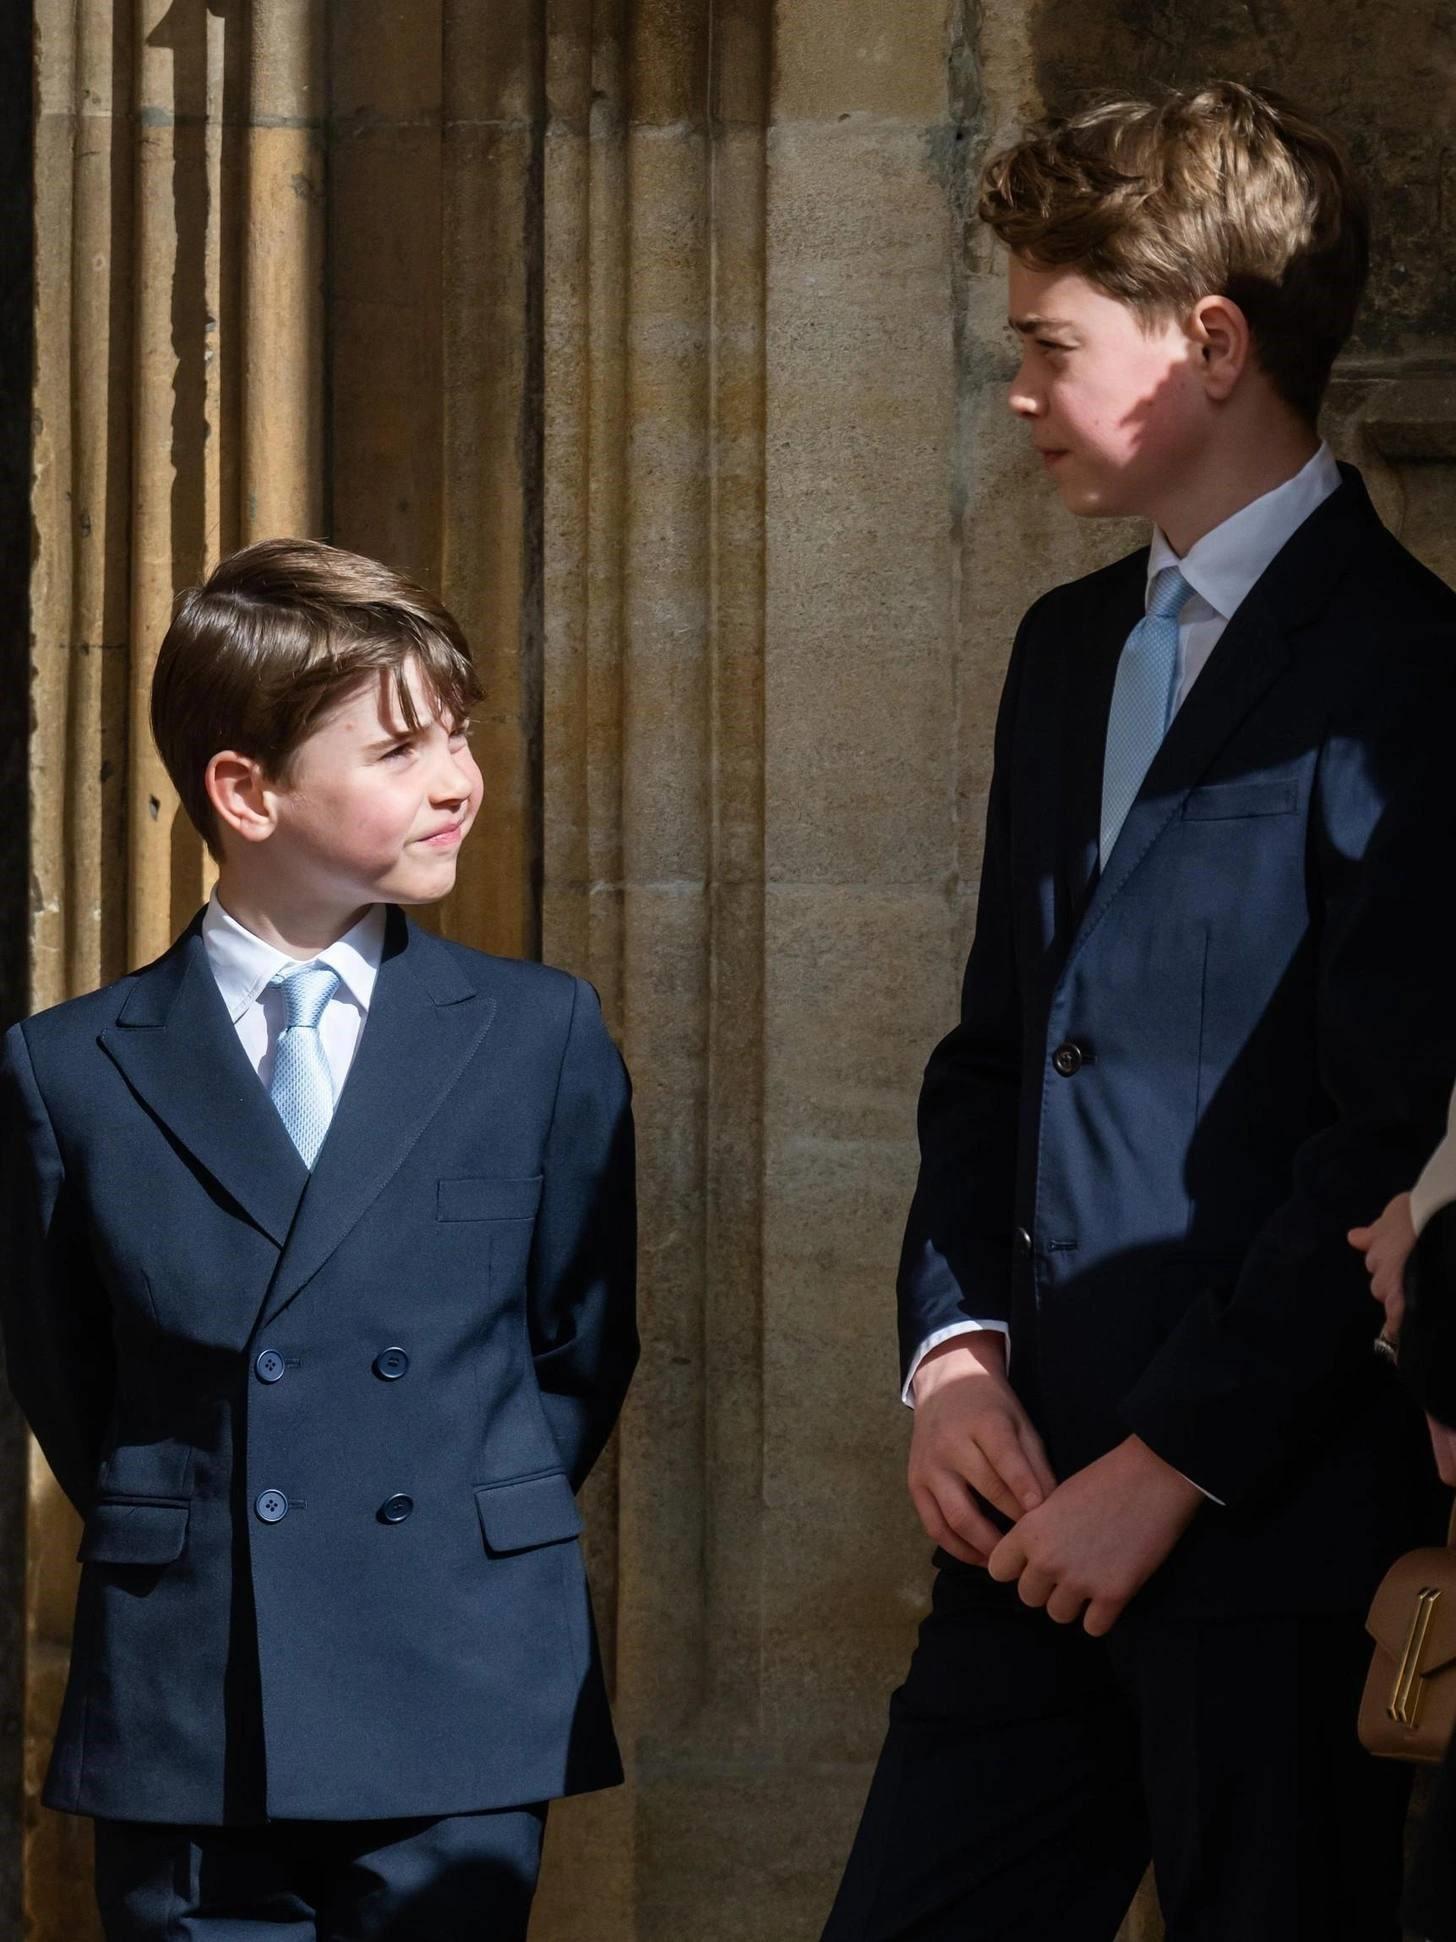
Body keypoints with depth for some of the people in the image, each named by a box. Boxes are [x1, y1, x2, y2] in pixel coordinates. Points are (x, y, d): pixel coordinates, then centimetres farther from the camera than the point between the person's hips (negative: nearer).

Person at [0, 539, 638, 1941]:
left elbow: (582, 1346, 9)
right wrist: (177, 1555, 6)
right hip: (180, 1722, 0)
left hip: (459, 1717, 0)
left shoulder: (541, 1037, 5)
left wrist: (476, 1539, 5)